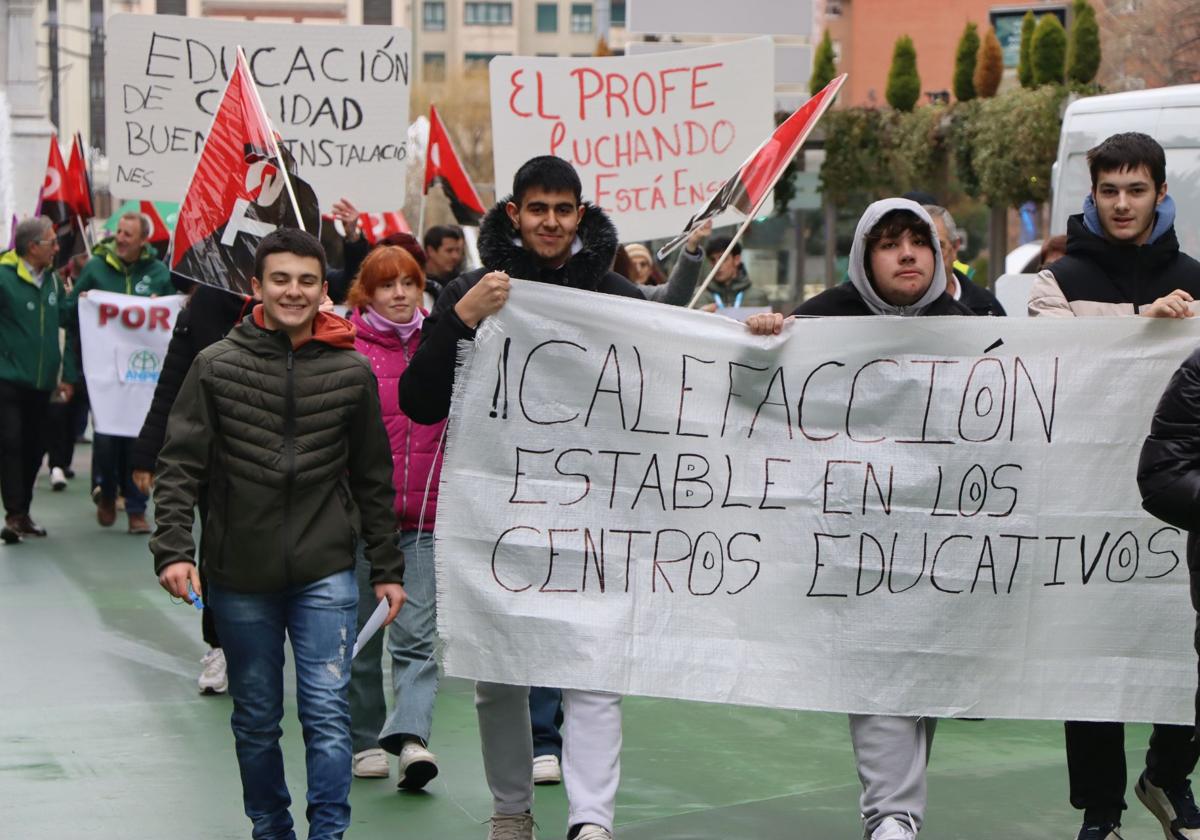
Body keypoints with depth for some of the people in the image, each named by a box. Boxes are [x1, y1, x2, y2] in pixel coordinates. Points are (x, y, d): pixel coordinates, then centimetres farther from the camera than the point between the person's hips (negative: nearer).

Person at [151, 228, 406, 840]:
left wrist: (387, 569, 9)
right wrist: (173, 549, -12)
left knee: (328, 710, -7)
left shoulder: (352, 371, 2)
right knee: (256, 720, 11)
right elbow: (179, 467, -1)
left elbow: (373, 479, 9)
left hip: (326, 572, 0)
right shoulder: (215, 366, -2)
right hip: (240, 576, 0)